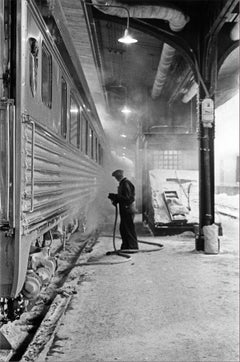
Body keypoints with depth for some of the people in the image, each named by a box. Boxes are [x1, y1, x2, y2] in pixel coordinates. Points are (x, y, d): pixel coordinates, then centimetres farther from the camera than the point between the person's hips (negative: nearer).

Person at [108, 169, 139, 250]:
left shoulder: (126, 184, -19)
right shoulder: (123, 183, 14)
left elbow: (127, 198, -24)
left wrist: (115, 196, -20)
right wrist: (115, 199, 5)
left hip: (128, 211, -10)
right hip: (125, 210, 10)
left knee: (129, 230, -2)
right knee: (123, 229, 16)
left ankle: (133, 247, 7)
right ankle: (125, 247, 25)